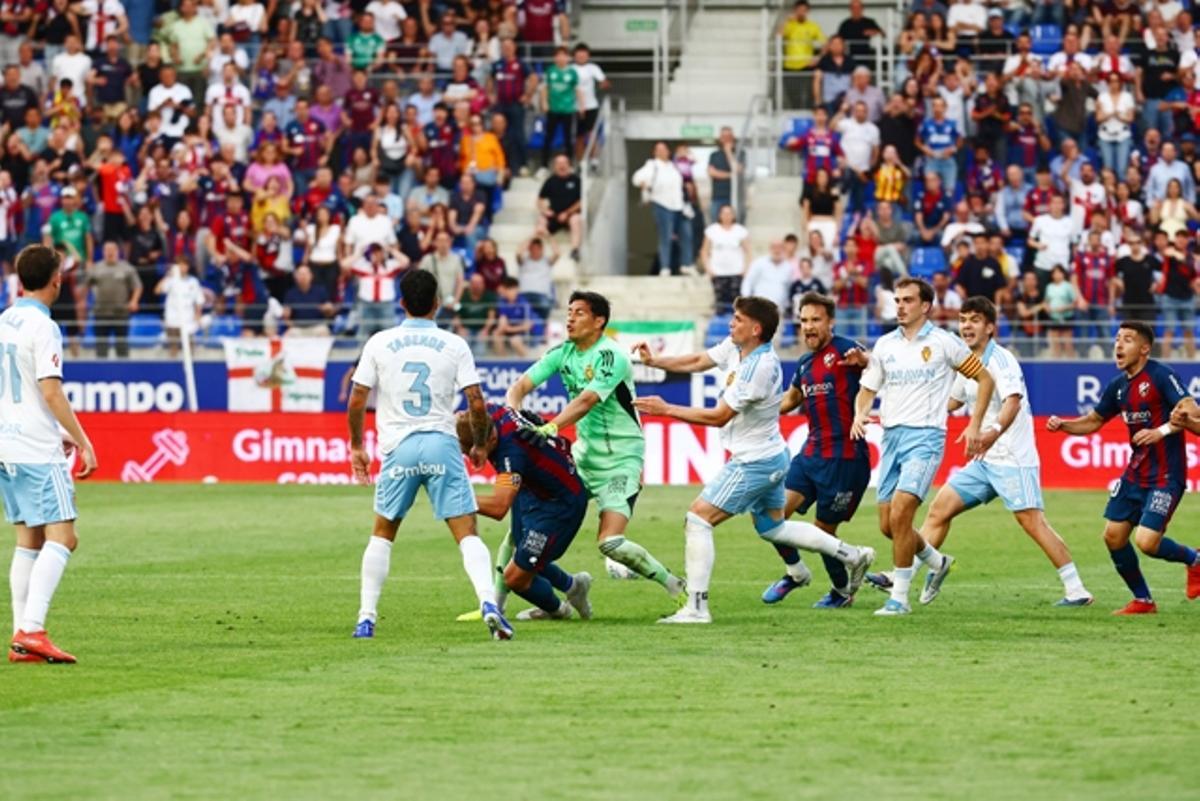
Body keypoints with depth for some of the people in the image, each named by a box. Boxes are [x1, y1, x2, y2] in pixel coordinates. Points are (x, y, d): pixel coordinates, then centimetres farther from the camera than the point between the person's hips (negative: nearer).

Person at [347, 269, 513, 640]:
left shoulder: (379, 343, 3)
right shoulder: (454, 345, 3)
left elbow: (356, 401, 2)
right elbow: (477, 404, -2)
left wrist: (357, 446, 17)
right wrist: (480, 445, 15)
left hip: (399, 449, 1)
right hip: (442, 445, -1)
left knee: (382, 533, 18)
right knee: (467, 533, -3)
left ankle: (366, 619, 14)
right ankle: (488, 603, -24)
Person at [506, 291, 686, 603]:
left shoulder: (610, 357, -18)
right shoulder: (562, 353, 3)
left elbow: (586, 401, -30)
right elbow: (523, 384, -2)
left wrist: (551, 428, -43)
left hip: (621, 458, -7)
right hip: (585, 451, 7)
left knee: (610, 542, -19)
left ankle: (674, 586, 1)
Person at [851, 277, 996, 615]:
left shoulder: (944, 343, -3)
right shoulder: (885, 345, 11)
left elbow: (985, 379, 4)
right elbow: (867, 389, 16)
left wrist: (975, 425, -3)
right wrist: (860, 414, -6)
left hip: (925, 436, -6)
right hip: (891, 436, 6)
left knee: (900, 513, -20)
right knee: (887, 524, 5)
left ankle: (900, 596, -11)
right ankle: (938, 561, 34)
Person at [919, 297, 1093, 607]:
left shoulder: (1001, 360, -13)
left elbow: (1013, 401, -30)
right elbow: (953, 401, 32)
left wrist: (995, 431, -48)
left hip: (1013, 459, -9)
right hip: (983, 462, 9)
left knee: (1033, 521, -16)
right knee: (939, 509, 4)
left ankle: (1076, 590, -14)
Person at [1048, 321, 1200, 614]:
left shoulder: (1161, 376, -15)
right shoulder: (1118, 386, 8)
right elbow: (1093, 421, 20)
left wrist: (1161, 431, -34)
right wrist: (1063, 425, 3)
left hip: (1165, 476, -8)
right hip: (1136, 472, 8)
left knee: (1147, 541, -16)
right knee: (1113, 535, 4)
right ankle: (1142, 601, 21)